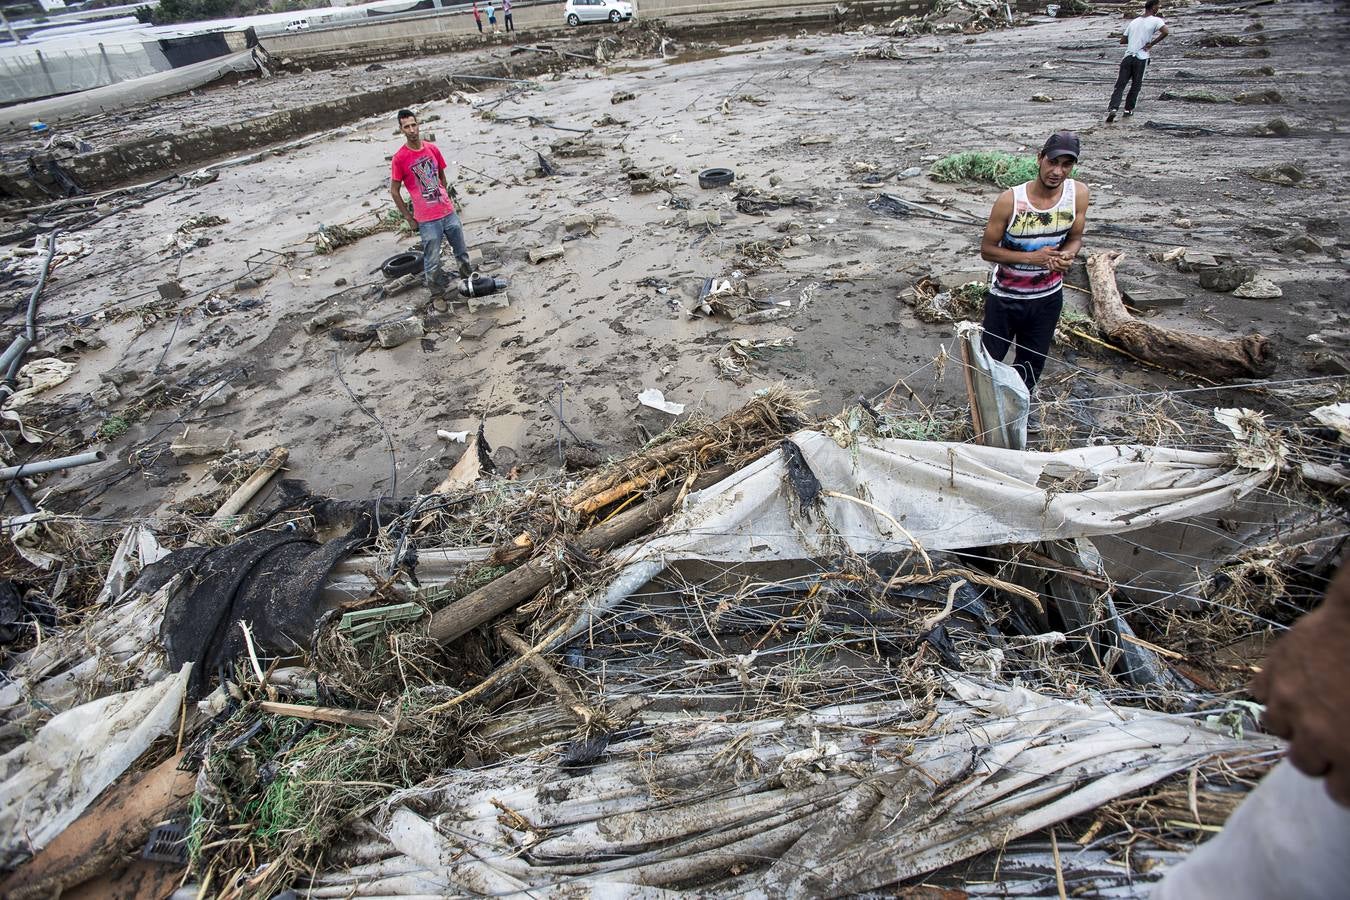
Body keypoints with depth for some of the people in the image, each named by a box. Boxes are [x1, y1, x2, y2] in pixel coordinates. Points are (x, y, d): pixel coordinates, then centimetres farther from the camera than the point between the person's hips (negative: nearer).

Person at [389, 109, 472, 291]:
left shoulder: (432, 149, 3)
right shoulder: (399, 158, -10)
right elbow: (394, 191, -4)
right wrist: (409, 218, -2)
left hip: (449, 212, 5)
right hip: (427, 219, -4)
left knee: (462, 251, 17)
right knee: (432, 261, 3)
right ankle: (434, 284, 24)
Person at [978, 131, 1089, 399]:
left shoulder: (1078, 193, -11)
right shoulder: (1010, 200, -22)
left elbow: (1075, 238, 3)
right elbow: (987, 249, -14)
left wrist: (1067, 255, -22)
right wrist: (1030, 257, -26)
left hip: (1048, 297, 3)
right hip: (1005, 297, -3)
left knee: (1032, 363, 18)